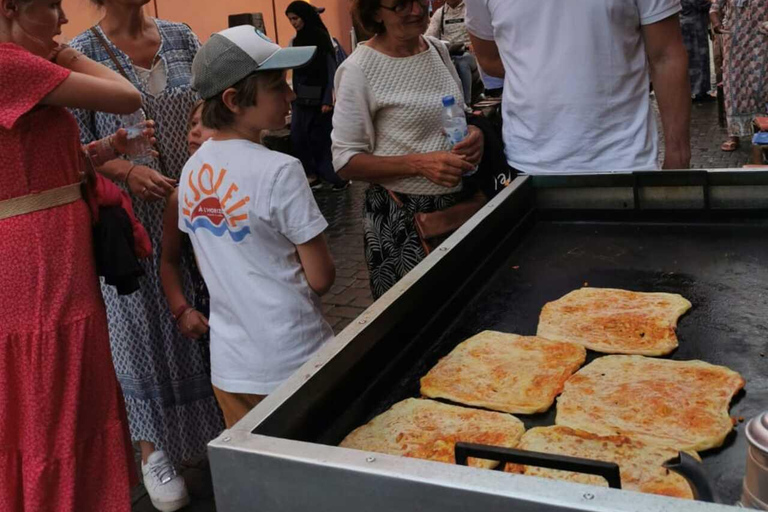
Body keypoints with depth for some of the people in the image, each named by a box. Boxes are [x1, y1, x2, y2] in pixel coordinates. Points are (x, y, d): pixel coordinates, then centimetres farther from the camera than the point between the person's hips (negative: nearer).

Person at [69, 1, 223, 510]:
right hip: (133, 214, -3)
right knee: (146, 325, 6)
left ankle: (219, 427, 32)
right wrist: (129, 170, -22)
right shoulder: (81, 53, -5)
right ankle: (154, 449, 23)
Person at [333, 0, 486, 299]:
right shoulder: (359, 70, -14)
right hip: (401, 216, -6)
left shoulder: (438, 49, 4)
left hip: (458, 201, 6)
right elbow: (346, 162, -14)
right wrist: (420, 163, -25)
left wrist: (474, 133, -6)